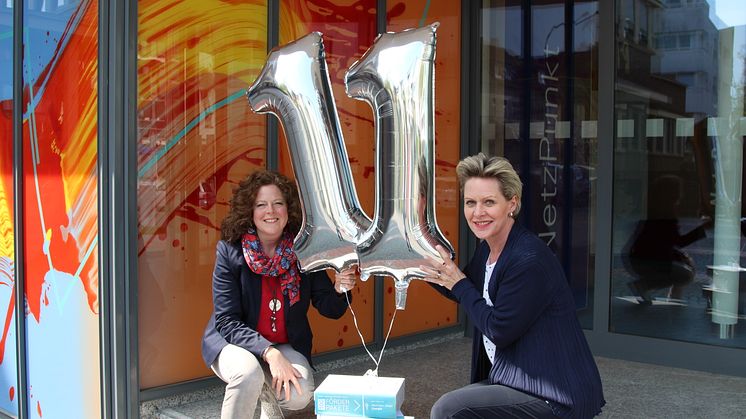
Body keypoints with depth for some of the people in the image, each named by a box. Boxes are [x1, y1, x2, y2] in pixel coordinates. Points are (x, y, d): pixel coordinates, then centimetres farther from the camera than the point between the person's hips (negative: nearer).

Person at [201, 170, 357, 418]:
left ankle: (268, 393, 12)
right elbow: (227, 321, -17)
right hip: (234, 343, -3)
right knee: (249, 372, -35)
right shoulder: (230, 250, -15)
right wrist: (269, 352, -30)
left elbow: (330, 309, -2)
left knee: (299, 396, -24)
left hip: (287, 346, 3)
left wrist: (339, 290, -26)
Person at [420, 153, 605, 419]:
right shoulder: (487, 248, 3)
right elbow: (469, 294, 21)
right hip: (516, 379, 9)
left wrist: (459, 283, -11)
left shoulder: (529, 259, -24)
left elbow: (500, 330, -20)